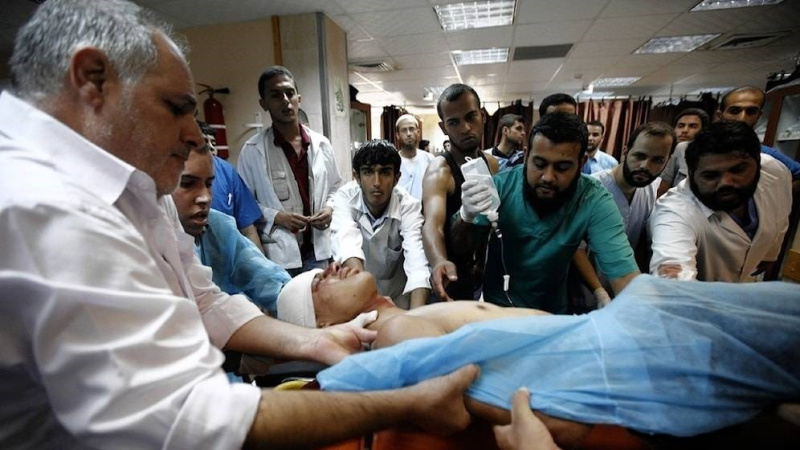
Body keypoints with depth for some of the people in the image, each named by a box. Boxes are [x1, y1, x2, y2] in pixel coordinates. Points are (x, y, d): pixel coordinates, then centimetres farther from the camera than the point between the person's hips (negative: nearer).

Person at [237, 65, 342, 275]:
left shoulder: (321, 144, 4)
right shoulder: (253, 151, -6)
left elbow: (335, 188, 14)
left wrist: (330, 208, -5)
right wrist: (275, 217, -16)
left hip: (317, 251, 4)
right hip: (278, 256, -3)